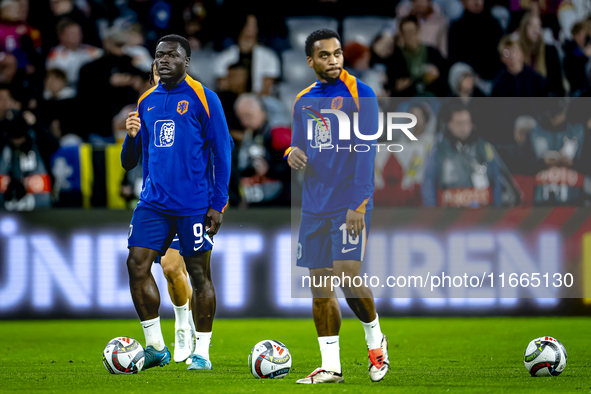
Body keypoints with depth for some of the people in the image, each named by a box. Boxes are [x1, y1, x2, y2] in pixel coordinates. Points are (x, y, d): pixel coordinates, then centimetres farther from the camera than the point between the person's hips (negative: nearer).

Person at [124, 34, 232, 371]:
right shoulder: (147, 101, 11)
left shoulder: (203, 99, -4)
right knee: (137, 264, -6)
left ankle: (202, 353, 10)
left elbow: (222, 152, -4)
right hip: (154, 202, 5)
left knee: (199, 273, 1)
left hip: (194, 202, -5)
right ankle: (156, 347, 5)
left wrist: (218, 204, -8)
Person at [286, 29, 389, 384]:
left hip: (350, 204, -6)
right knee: (321, 287, 3)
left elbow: (366, 152, -10)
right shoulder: (303, 101, 12)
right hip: (315, 205, 6)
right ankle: (330, 366, 8)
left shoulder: (359, 94, -5)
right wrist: (292, 153, -4)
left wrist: (359, 204, -16)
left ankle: (376, 341, 11)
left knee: (347, 276, -15)